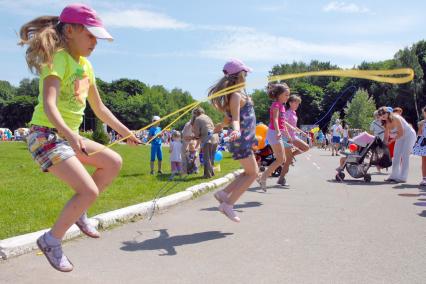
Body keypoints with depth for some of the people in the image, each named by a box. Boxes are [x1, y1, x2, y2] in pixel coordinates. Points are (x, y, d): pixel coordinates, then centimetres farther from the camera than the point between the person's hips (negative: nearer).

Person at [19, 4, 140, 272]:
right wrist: (70, 134, -46)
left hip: (68, 136, 9)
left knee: (114, 162, 6)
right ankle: (52, 240, 4)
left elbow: (100, 108, 20)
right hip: (46, 135, -9)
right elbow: (48, 104, -29)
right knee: (89, 191, -18)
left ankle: (78, 212, 16)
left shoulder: (86, 65, 11)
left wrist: (125, 132, 19)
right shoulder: (58, 58, -14)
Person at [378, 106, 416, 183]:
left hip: (409, 135, -8)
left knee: (404, 155, -12)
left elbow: (401, 133, -25)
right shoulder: (386, 123, -5)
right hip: (400, 137, 8)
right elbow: (386, 136, 0)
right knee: (396, 156, 6)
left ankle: (402, 177, -11)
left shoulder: (395, 118, -27)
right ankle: (394, 176, 13)